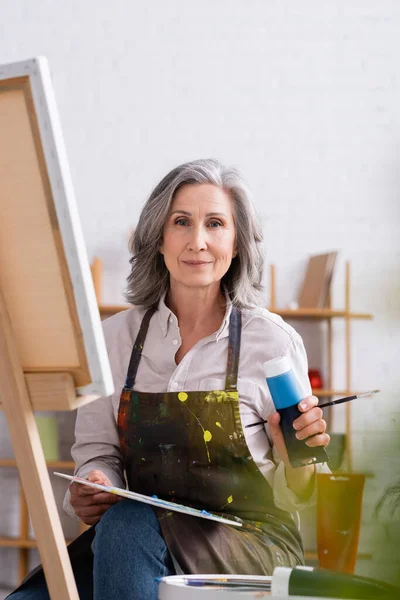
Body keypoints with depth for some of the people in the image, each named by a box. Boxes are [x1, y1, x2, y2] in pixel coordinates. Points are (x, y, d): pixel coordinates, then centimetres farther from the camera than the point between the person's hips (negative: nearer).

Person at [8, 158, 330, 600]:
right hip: (138, 541, 3)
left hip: (252, 546, -2)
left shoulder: (273, 341, -4)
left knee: (127, 523, -32)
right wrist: (91, 490, -14)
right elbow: (97, 453, 8)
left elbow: (295, 498, 1)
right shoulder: (116, 337, 5)